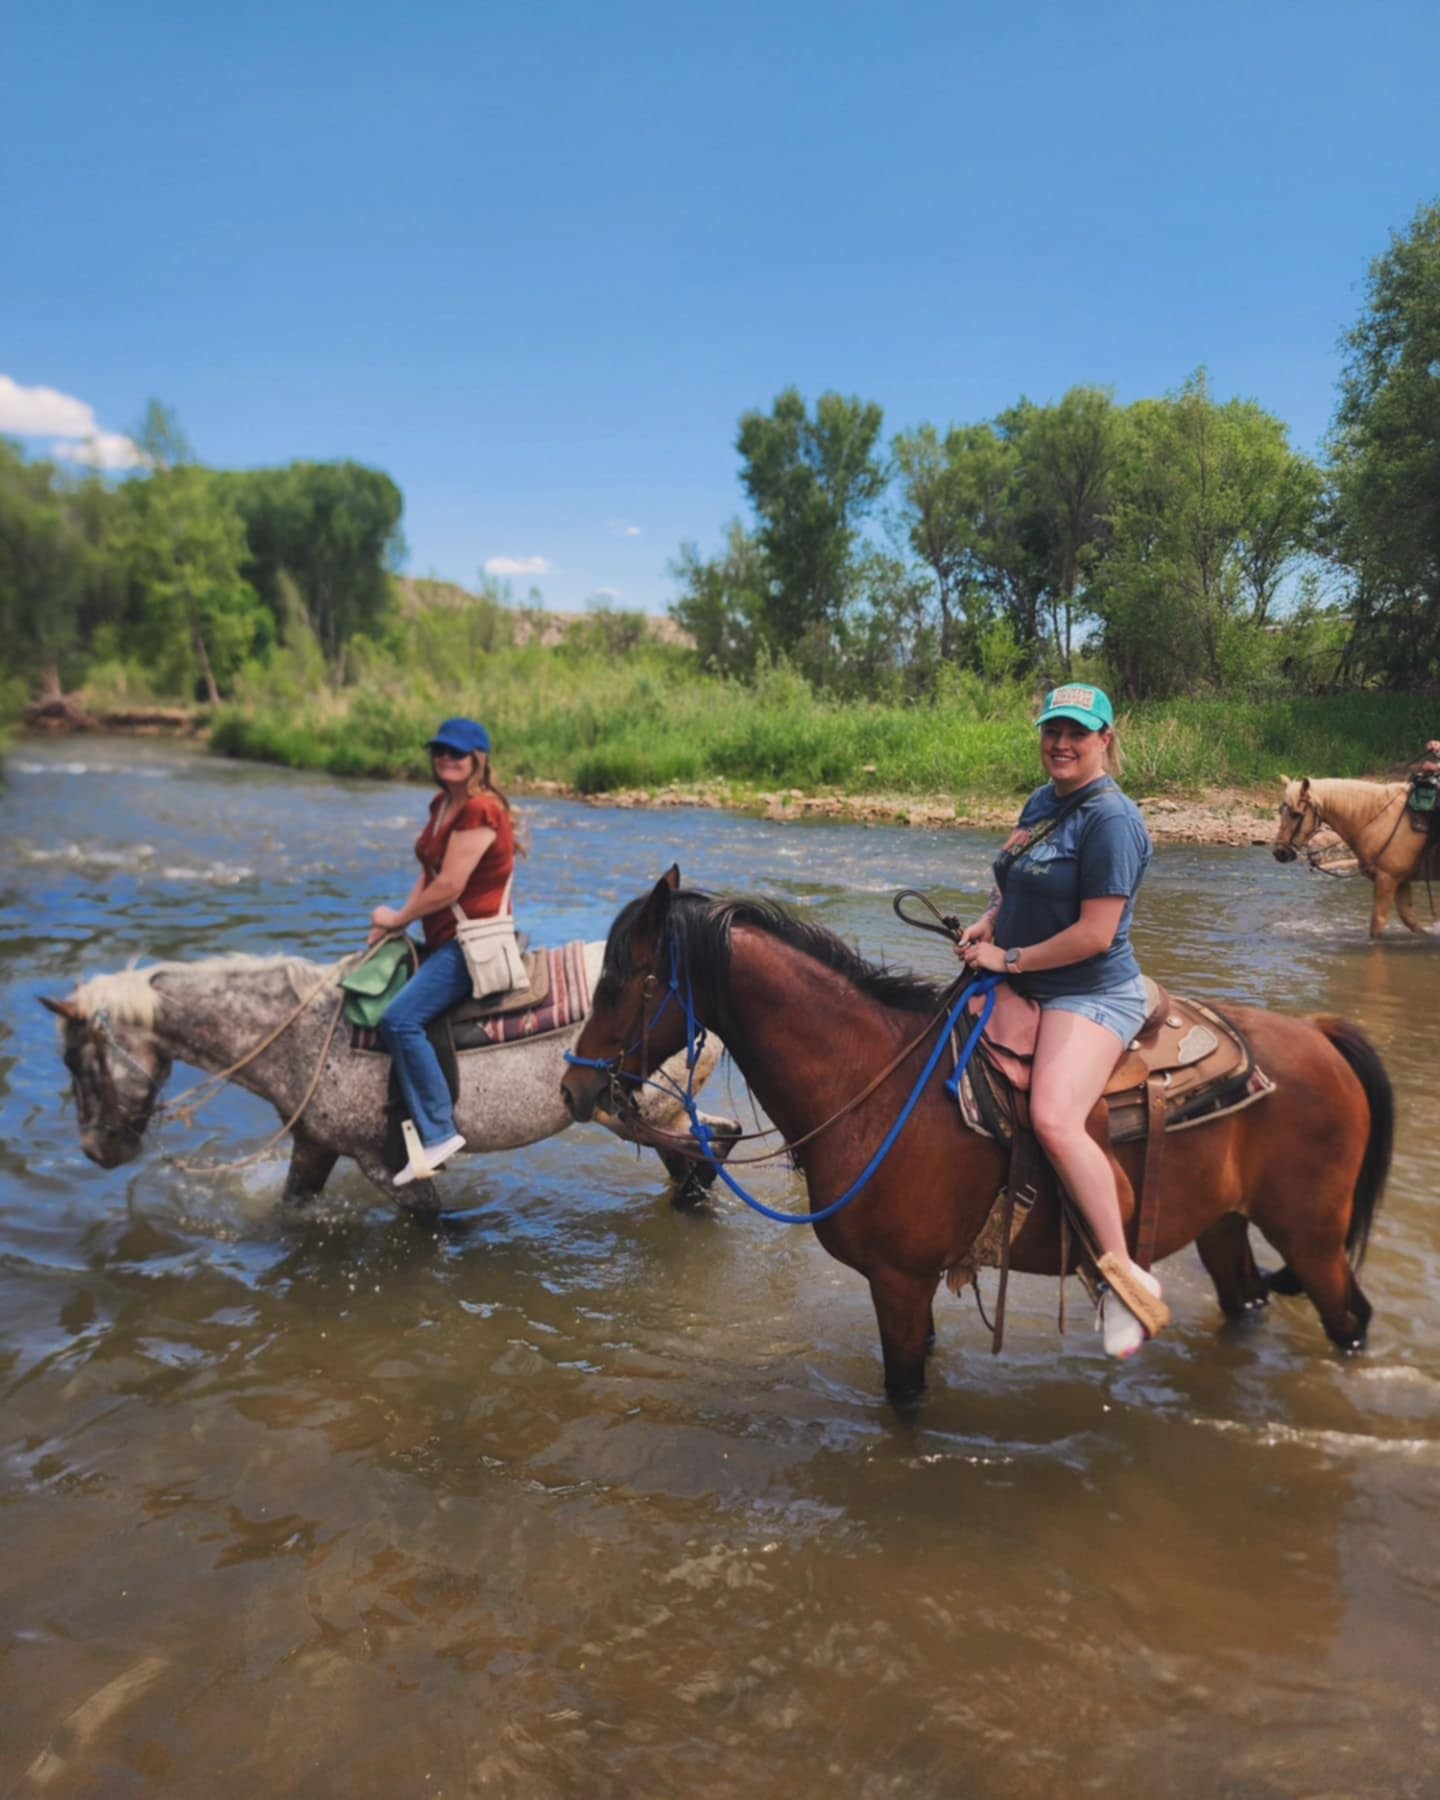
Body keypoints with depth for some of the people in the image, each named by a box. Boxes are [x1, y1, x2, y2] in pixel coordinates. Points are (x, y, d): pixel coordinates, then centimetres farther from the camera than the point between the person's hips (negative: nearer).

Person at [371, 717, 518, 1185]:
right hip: (444, 939, 11)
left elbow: (448, 888, -21)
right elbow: (427, 875, 15)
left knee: (400, 1019, -23)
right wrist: (398, 922, -1)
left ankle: (439, 1133, -17)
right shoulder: (442, 805, 13)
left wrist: (397, 918, -6)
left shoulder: (479, 811, -18)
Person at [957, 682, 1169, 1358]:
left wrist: (1010, 959, -15)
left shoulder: (1111, 818, -17)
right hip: (1026, 987, 10)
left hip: (1090, 996, -10)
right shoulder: (1040, 802, 11)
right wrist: (988, 921, 3)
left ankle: (1124, 1275, -17)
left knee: (1054, 1120, -30)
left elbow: (1095, 934, -22)